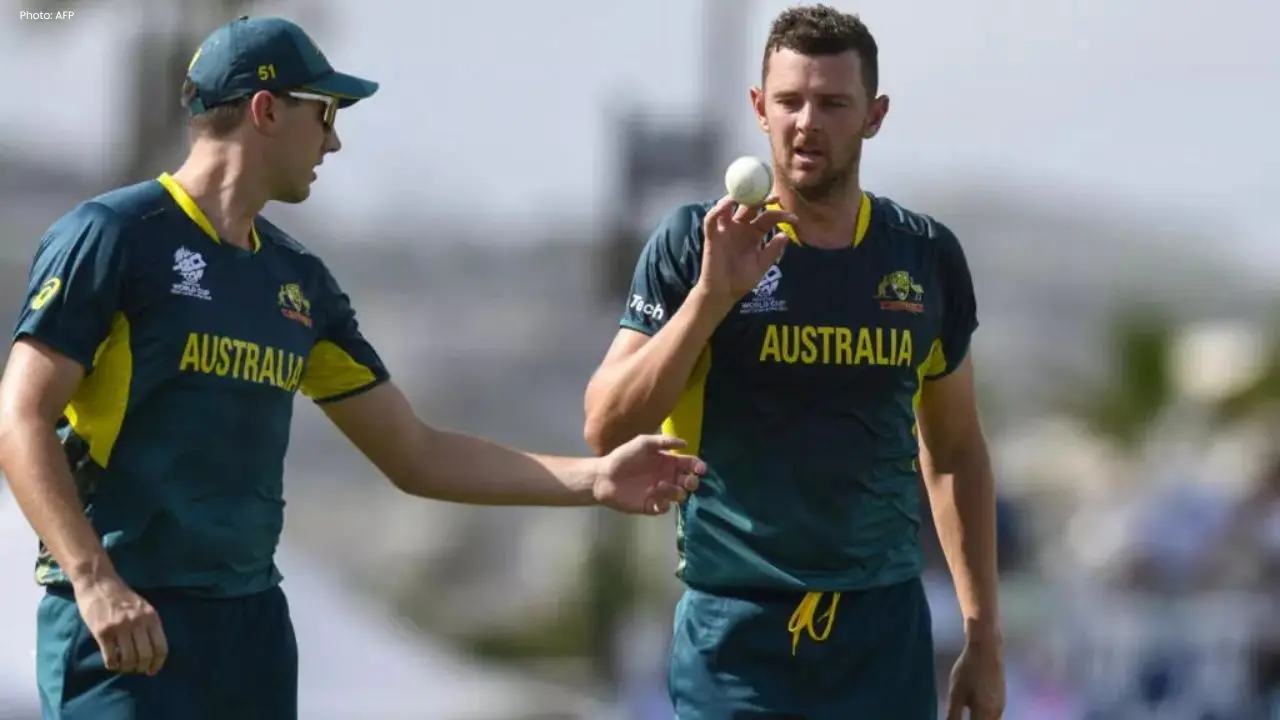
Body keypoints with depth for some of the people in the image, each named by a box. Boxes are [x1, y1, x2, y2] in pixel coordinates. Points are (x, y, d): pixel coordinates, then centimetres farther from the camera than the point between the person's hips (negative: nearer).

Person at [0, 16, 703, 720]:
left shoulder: (298, 279, 16)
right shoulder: (112, 236, -6)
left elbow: (415, 455, 19)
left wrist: (592, 479, 12)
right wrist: (94, 581, -23)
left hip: (252, 620, 7)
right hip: (124, 614, -7)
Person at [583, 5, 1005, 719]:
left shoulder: (926, 255, 5)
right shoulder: (696, 245, -3)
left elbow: (955, 452, 14)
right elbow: (608, 430, -9)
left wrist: (985, 634, 10)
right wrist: (712, 294, -20)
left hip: (887, 626, 2)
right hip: (737, 629, -2)